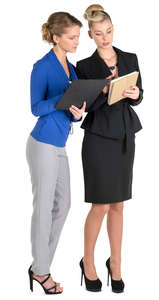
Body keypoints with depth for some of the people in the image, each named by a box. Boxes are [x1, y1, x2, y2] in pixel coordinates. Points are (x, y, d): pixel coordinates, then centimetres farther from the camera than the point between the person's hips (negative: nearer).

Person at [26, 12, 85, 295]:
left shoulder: (71, 67, 10)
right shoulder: (42, 67, -13)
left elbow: (70, 108, 10)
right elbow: (37, 108, -15)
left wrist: (77, 113, -13)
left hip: (59, 146, 8)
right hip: (43, 144, -8)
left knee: (62, 205, 11)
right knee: (44, 208, 1)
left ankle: (40, 264, 23)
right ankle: (40, 270, 16)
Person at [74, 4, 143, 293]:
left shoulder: (130, 59, 7)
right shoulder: (84, 66, -4)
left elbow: (139, 95, 6)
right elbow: (86, 106, -9)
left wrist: (135, 94, -16)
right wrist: (104, 91, -26)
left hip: (125, 136, 4)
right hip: (99, 137, -4)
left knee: (118, 205, 10)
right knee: (101, 206, -3)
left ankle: (115, 262, 21)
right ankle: (88, 262, 17)